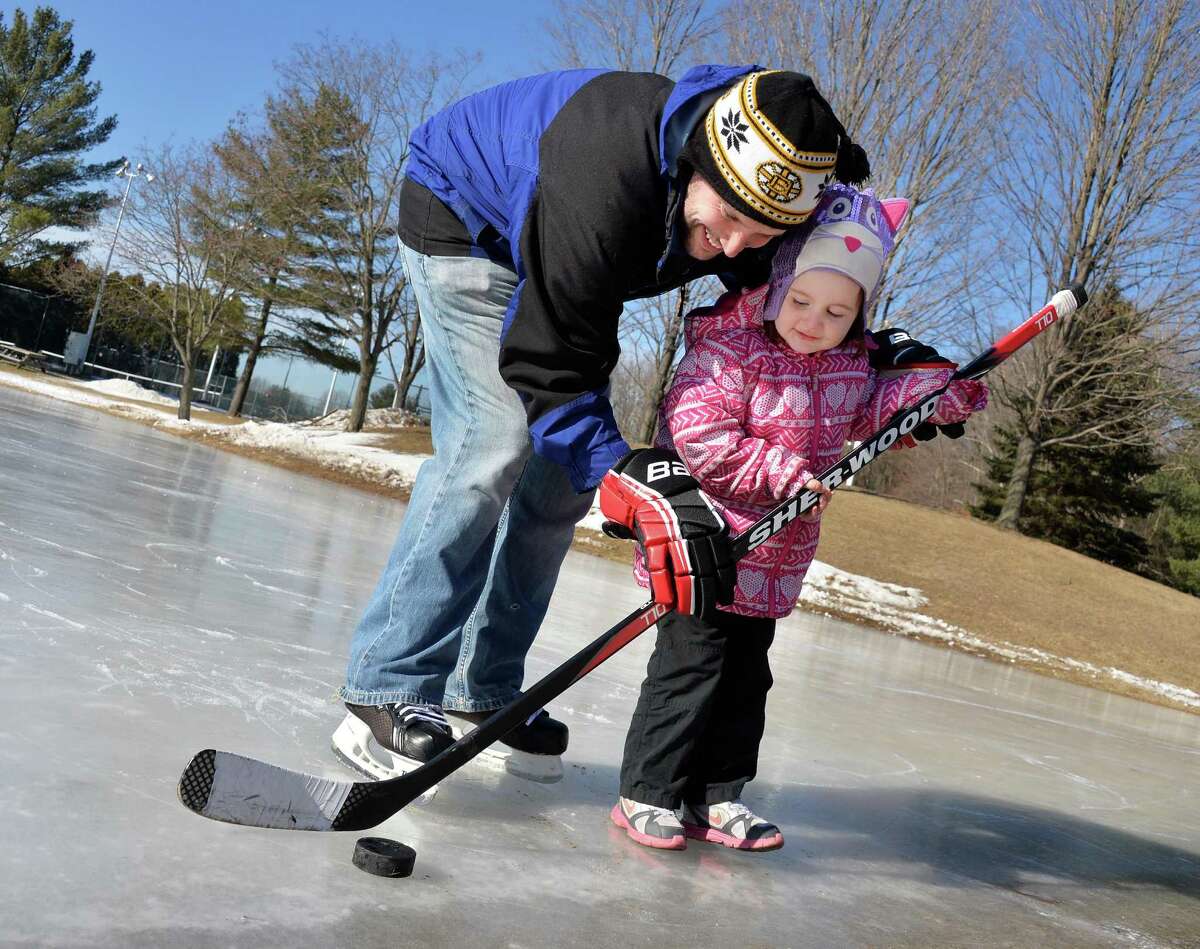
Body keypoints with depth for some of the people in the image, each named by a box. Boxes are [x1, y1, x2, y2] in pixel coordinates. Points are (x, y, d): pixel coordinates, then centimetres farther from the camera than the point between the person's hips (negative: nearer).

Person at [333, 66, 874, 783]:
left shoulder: (767, 184, -21)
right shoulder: (608, 182, -42)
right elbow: (550, 371, -39)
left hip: (558, 271, 7)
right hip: (463, 214, -7)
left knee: (566, 466, -1)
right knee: (498, 442, -23)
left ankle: (480, 694, 8)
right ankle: (388, 693, -15)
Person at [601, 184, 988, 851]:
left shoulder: (853, 361, 6)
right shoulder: (730, 346, -16)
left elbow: (864, 412, 20)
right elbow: (700, 433, -23)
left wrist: (930, 383, 3)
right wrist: (784, 473, -26)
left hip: (776, 558, 7)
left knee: (748, 676, 14)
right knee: (691, 665, -4)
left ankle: (716, 796, 26)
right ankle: (647, 794, 10)